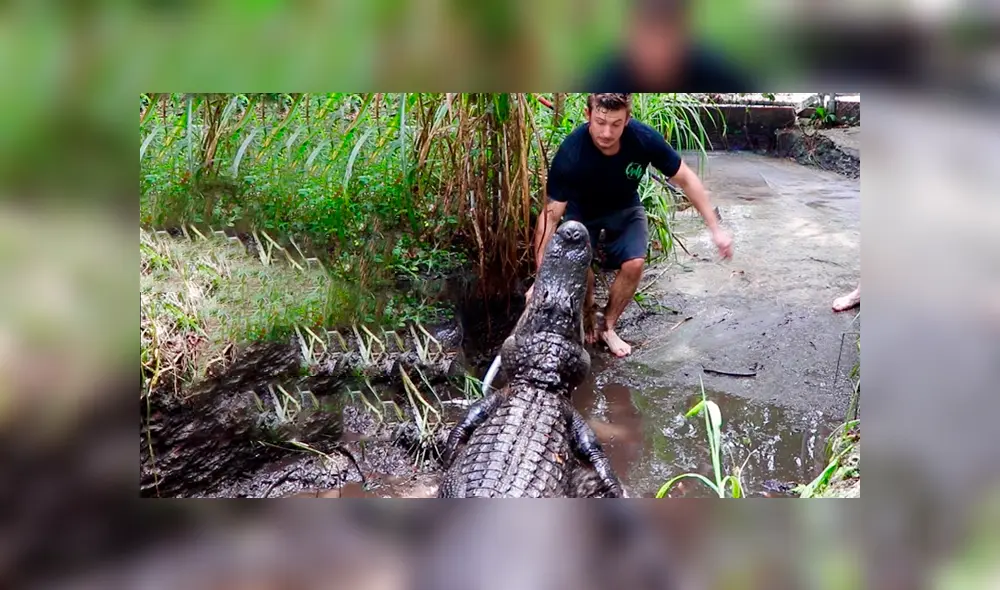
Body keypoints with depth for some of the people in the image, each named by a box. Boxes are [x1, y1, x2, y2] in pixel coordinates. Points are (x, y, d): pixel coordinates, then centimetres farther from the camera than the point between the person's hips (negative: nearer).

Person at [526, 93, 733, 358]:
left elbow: (686, 180, -16)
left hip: (625, 208, 2)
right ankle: (588, 323, 12)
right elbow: (551, 216, -32)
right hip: (581, 211, -2)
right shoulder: (570, 154, -37)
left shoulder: (644, 138, -31)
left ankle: (607, 326, 8)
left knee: (634, 265, -17)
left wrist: (716, 229, -17)